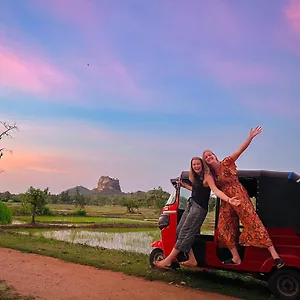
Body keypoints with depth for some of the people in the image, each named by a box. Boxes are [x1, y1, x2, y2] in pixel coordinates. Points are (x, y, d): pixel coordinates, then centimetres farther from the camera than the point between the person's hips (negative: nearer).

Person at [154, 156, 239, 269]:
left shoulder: (207, 177, -12)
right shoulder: (195, 178, 13)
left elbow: (216, 190, -25)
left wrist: (228, 199, -41)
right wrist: (184, 185, 35)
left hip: (199, 208, -9)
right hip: (191, 205, 10)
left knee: (184, 233, -9)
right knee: (179, 230, 5)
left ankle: (168, 261, -6)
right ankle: (192, 259, 8)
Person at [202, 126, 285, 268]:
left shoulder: (226, 163, -6)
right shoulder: (211, 174, 10)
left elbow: (240, 150, -16)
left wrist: (251, 137, -29)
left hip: (239, 197, -7)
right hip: (226, 202, 7)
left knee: (253, 222, -13)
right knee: (224, 228, 3)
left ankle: (275, 255, -15)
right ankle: (236, 258, 11)